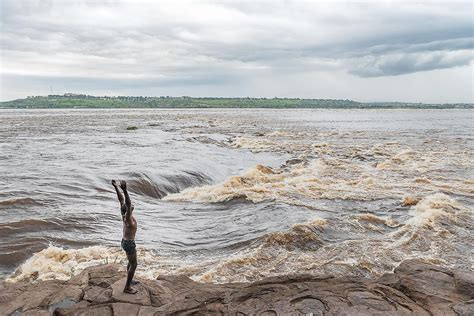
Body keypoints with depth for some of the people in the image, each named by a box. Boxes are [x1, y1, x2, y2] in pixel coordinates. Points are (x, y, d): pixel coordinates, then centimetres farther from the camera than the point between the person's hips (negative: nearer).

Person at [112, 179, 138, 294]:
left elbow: (121, 199, -1)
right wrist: (124, 190, -55)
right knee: (133, 265, 1)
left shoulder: (124, 214, -5)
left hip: (125, 241, 9)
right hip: (129, 244, -9)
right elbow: (128, 203, -44)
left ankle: (129, 280, 42)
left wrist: (116, 187, -4)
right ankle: (127, 288, 8)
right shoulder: (128, 217, -27)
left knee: (131, 262, 25)